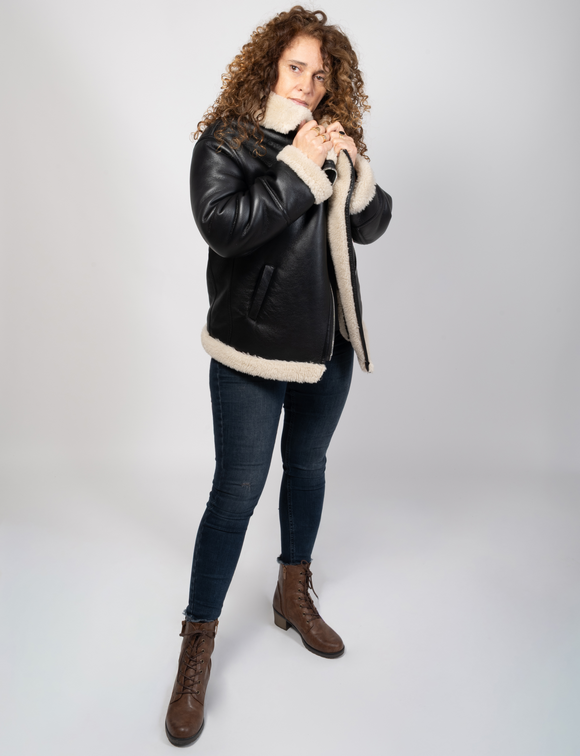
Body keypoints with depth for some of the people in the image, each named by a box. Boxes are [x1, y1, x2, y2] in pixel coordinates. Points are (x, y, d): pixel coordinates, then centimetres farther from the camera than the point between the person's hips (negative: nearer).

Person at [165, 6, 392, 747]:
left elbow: (371, 227, 7)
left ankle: (294, 596, 39)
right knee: (237, 491, -3)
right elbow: (222, 226, -21)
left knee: (308, 468, 17)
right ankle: (197, 649, 15)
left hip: (328, 343, 6)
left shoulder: (331, 139, 10)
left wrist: (353, 168, -9)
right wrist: (297, 170, -20)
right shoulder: (226, 137, -6)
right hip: (253, 350, -6)